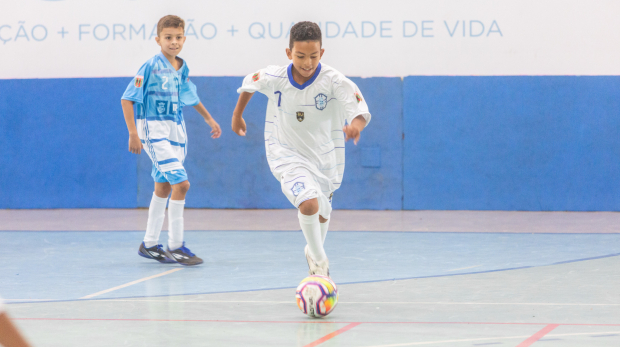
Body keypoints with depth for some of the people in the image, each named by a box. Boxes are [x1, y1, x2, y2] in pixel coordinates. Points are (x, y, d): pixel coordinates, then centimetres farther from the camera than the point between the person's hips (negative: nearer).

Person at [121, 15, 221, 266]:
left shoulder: (182, 69, 7)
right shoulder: (151, 67, -13)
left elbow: (190, 95, 26)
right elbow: (127, 98, -12)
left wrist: (209, 119, 31)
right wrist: (133, 134, -17)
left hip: (175, 130, 8)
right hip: (154, 129, -8)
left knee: (163, 187, 14)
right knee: (181, 183, -16)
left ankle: (150, 244, 25)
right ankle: (175, 246, -10)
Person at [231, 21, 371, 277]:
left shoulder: (334, 82, -22)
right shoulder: (273, 79, -16)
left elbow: (360, 111, -32)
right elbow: (249, 83, 7)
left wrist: (356, 124, -56)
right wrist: (237, 115, 19)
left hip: (324, 157, 2)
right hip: (287, 155, -2)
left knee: (322, 213, 20)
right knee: (309, 203, -27)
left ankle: (314, 252, 53)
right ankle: (319, 260, -5)